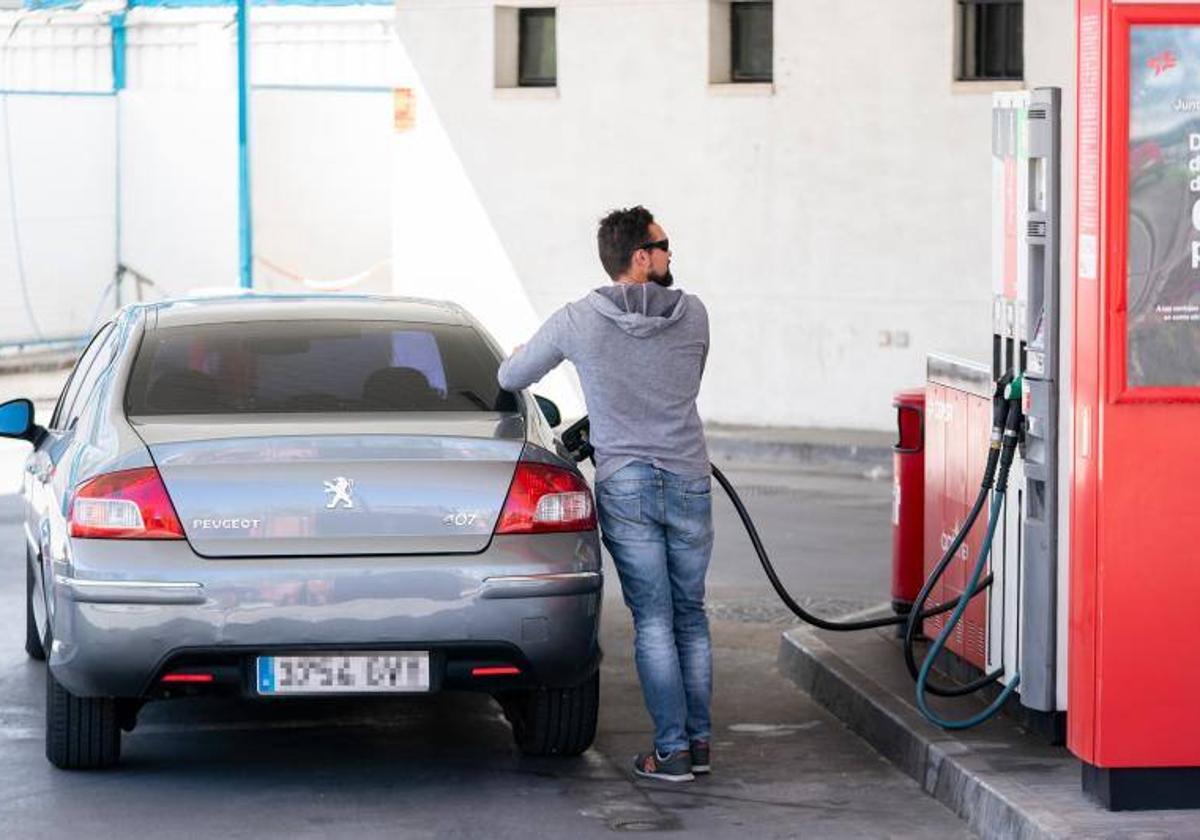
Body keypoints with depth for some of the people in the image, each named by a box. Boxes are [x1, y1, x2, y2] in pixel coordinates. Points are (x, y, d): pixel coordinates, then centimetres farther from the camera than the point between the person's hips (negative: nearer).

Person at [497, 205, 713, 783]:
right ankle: (697, 739, 14)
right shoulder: (693, 315, -1)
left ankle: (672, 750, -2)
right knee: (690, 615, 12)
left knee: (653, 621, 1)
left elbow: (510, 378, 7)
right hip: (690, 481, 1)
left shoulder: (578, 321, -6)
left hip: (625, 485, -1)